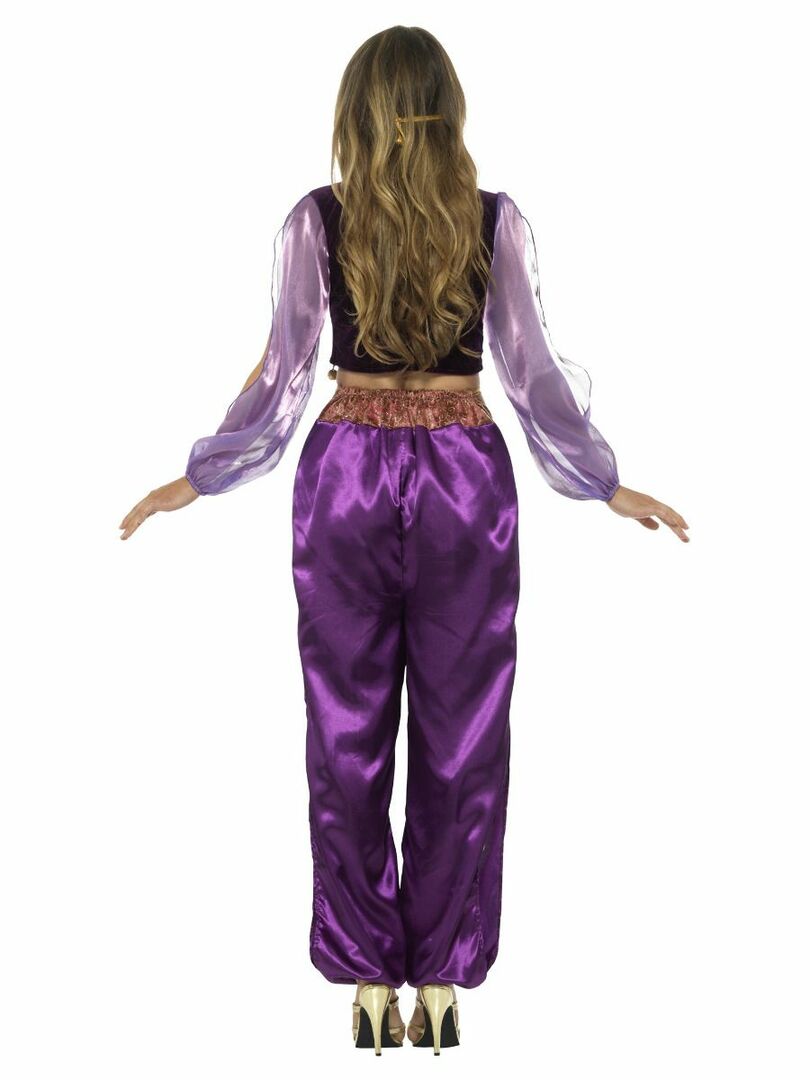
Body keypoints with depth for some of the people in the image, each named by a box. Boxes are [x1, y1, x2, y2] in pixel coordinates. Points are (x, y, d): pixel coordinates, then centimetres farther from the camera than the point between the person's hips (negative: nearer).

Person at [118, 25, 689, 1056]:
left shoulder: (316, 219, -3)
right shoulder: (496, 221, -3)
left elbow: (283, 371, -3)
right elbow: (532, 371, -2)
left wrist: (198, 477, 9)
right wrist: (610, 486, 9)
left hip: (346, 475, 0)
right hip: (465, 477, 0)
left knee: (348, 736, 9)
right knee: (459, 738, 7)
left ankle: (369, 981, 13)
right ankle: (440, 981, 12)